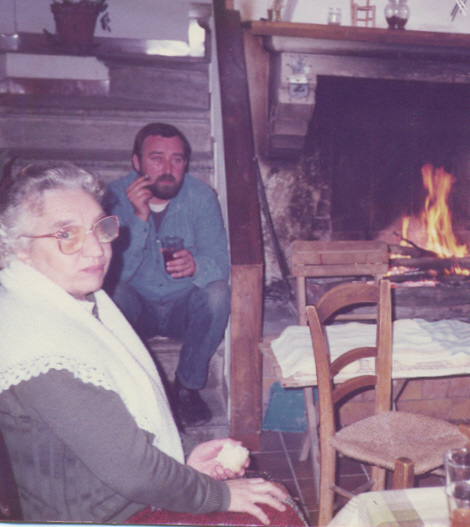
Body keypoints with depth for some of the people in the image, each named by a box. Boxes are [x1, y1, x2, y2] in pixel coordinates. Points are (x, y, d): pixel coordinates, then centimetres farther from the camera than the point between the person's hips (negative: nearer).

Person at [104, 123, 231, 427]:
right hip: (137, 308, -1)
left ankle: (188, 386, -8)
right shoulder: (116, 197, -12)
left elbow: (220, 263, -18)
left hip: (184, 307, 1)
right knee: (113, 294, -32)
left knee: (218, 293, -29)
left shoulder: (201, 196, -10)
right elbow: (116, 273, -22)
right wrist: (140, 217, -33)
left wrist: (196, 265, -42)